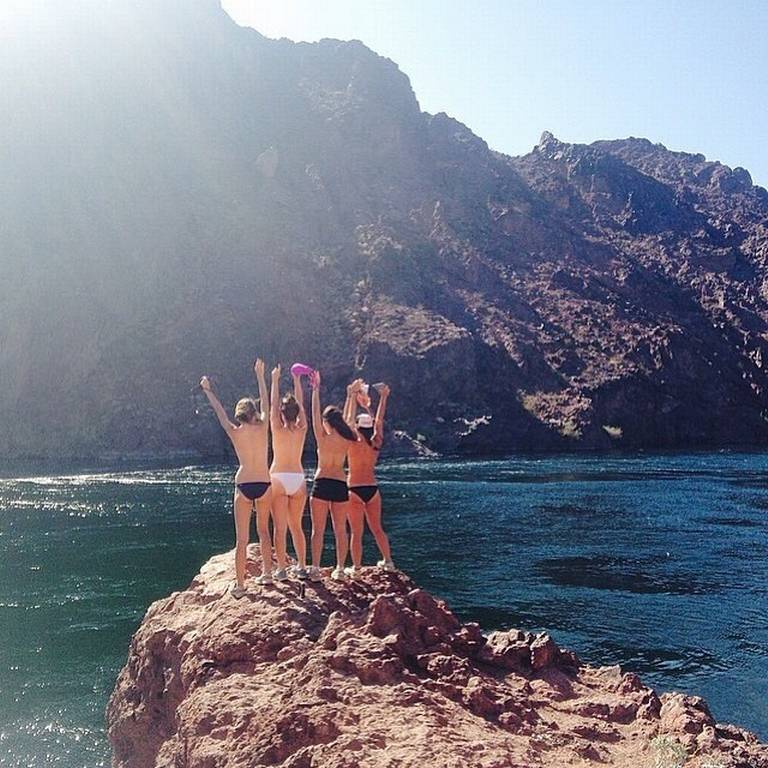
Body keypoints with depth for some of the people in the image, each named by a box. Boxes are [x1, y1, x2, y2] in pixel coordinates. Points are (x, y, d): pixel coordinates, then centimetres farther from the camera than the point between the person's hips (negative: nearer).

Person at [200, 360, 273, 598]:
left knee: (242, 538, 2)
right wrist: (260, 375, 27)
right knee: (263, 530, 20)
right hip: (264, 484, 1)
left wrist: (207, 390, 30)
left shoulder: (234, 432, -1)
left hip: (243, 486, -1)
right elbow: (265, 403, 15)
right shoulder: (262, 427, 0)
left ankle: (239, 584, 2)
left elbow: (219, 410, 14)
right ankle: (267, 573, 24)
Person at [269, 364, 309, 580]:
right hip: (298, 479, 3)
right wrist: (297, 381, 19)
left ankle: (281, 568, -2)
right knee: (296, 526, 13)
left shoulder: (278, 430, -7)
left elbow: (273, 405, 1)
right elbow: (301, 405, 12)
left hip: (279, 479, -3)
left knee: (280, 527, -1)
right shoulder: (302, 430, 1)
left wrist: (275, 380, 9)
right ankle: (302, 566, 12)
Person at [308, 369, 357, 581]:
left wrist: (316, 390, -4)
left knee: (318, 529, 1)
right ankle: (340, 569, 10)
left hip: (322, 483, -3)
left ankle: (315, 569, -2)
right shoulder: (347, 440, 2)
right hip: (341, 484, 3)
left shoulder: (323, 438, -7)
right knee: (340, 530, 9)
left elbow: (315, 413, -7)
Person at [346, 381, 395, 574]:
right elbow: (379, 421, 5)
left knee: (356, 532, 1)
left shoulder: (354, 442, -11)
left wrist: (354, 395, -6)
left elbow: (350, 418, -8)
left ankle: (356, 567, 5)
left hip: (355, 490, -4)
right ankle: (388, 561, 23)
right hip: (372, 488, 4)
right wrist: (383, 398, 7)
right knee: (377, 528, 18)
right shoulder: (375, 444, -3)